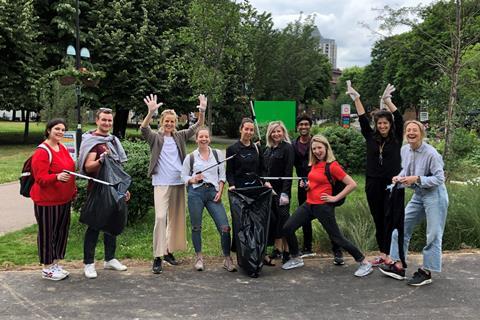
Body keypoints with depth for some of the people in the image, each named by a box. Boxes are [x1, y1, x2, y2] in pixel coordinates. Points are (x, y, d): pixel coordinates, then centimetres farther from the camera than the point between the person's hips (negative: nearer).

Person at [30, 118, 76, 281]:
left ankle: (55, 263, 29)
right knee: (47, 233, 3)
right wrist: (57, 177, -38)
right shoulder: (42, 152, -17)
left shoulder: (62, 147, 9)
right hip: (47, 201, -8)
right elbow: (40, 178, -21)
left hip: (64, 199, 8)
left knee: (62, 231, 15)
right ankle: (47, 268, 16)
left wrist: (73, 190, 21)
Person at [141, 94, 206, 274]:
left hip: (179, 182, 5)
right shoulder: (155, 137, -1)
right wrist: (151, 112, -36)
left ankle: (169, 252, 23)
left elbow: (197, 126, 6)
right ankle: (157, 257, -10)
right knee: (160, 217, -15)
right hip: (161, 183, -5)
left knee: (176, 218, 10)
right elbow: (143, 129, -19)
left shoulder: (180, 136, 9)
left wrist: (202, 111, -12)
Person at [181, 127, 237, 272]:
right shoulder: (190, 157, 8)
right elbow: (183, 176, 9)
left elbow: (222, 175, 10)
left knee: (225, 226, -8)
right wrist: (193, 180, -11)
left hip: (213, 192, 1)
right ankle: (198, 257, 20)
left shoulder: (218, 154, 11)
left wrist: (220, 192, -1)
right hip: (196, 192, 0)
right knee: (196, 227, 5)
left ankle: (227, 259, 3)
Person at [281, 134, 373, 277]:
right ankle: (296, 259, 20)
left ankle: (364, 263, 13)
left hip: (323, 206, -7)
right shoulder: (314, 164, 9)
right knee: (287, 228, 0)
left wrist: (335, 198, -14)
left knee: (336, 237, -2)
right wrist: (307, 185, 6)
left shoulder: (332, 165, -13)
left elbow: (352, 184, -16)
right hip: (309, 204, 7)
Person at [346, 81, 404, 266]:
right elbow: (362, 120, 2)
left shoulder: (396, 139, 1)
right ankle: (382, 254, 18)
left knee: (390, 220, -2)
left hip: (392, 185, -3)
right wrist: (356, 98, -5)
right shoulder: (371, 138, 7)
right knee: (378, 221, 9)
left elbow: (399, 119, -11)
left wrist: (387, 101, -21)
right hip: (373, 185, 3)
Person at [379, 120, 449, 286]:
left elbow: (439, 178, -19)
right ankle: (398, 266, 15)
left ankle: (426, 272, 13)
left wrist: (417, 179, -27)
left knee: (433, 235, 1)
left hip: (434, 195, -7)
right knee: (401, 227, 6)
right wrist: (399, 177, -5)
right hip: (418, 195, 7)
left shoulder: (431, 153, -20)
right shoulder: (404, 150, 1)